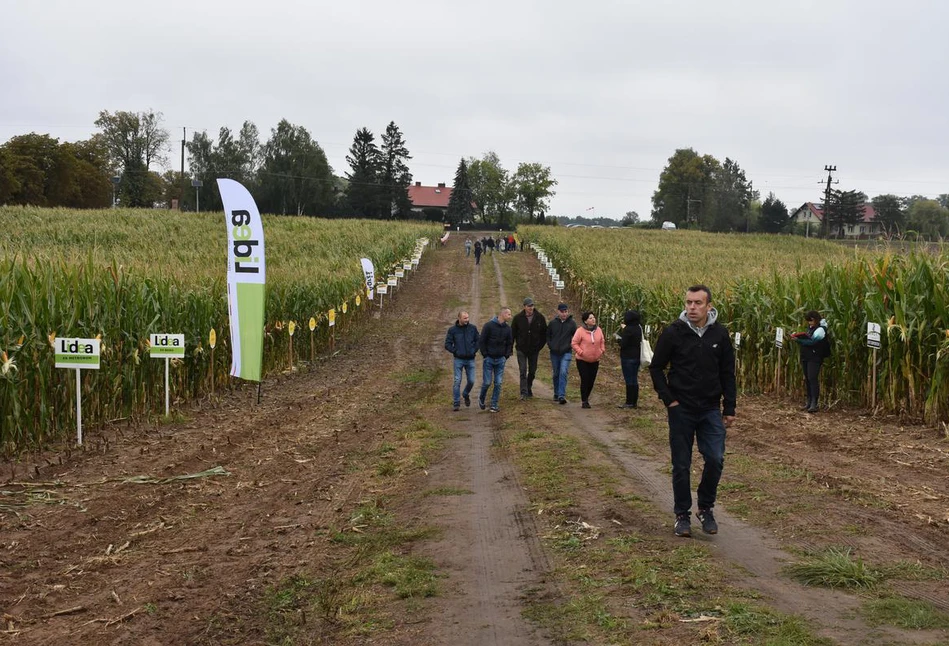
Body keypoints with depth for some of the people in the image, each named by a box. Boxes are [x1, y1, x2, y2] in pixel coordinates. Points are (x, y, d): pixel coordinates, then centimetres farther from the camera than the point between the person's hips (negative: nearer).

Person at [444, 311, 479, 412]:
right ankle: (456, 403, 2)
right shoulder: (452, 330, -4)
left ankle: (466, 395, 34)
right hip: (458, 360, -2)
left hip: (470, 359, 2)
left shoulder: (473, 328, 1)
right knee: (457, 381, -4)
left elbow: (478, 341, 11)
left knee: (471, 381, 4)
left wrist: (474, 350, 0)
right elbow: (447, 344, 0)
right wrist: (455, 352, -8)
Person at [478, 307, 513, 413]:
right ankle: (481, 399, 24)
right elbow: (481, 342, -6)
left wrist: (506, 356, 4)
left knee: (498, 383, 1)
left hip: (501, 360, 4)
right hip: (489, 359, -4)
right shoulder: (489, 325, -8)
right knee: (487, 382, -1)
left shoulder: (508, 328, 5)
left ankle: (494, 405, 9)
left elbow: (510, 344, 15)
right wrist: (485, 355, -8)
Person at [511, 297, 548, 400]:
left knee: (532, 371, 10)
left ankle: (529, 389, 27)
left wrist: (540, 345, 3)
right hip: (521, 349, -2)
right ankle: (524, 392, -10)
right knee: (523, 371, -8)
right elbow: (512, 333, 5)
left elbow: (544, 333, 7)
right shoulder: (518, 318, -4)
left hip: (534, 349, 2)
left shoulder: (540, 317, -2)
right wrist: (513, 345, -1)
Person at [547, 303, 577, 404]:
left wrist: (570, 346, -5)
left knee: (563, 372, -17)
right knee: (556, 374, 11)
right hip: (554, 353, 3)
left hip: (566, 353, -3)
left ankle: (562, 395, -19)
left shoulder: (572, 323, -2)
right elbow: (547, 335, 13)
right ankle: (556, 394, 25)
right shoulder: (553, 322, 2)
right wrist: (550, 345, 1)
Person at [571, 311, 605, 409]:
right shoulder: (580, 331, -11)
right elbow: (574, 343, -7)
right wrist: (580, 352, -16)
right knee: (585, 380, -8)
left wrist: (602, 350, 2)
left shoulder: (598, 330, 4)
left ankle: (586, 398, 27)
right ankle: (584, 401, -1)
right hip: (582, 360, -5)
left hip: (595, 360, 5)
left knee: (591, 381, 8)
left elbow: (602, 342, 17)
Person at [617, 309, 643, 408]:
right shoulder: (638, 328, 6)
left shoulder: (628, 330, -18)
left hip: (628, 358, -8)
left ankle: (629, 402, 1)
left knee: (629, 380, -2)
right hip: (637, 357, 8)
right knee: (634, 380, 13)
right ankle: (634, 401, 19)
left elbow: (623, 344, -19)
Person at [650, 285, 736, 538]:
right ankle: (682, 515, 18)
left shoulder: (720, 334, -1)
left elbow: (727, 373, 7)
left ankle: (706, 508, 16)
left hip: (711, 409, 2)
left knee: (715, 460, -6)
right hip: (681, 410, -1)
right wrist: (668, 399, -5)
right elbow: (656, 368, 2)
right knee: (681, 465, 5)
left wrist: (729, 408, 5)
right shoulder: (673, 333, -8)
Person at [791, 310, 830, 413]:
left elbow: (811, 342, -20)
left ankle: (814, 404, -13)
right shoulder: (810, 328, 14)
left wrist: (798, 340, -18)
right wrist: (797, 335, -1)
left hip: (814, 358, -8)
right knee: (807, 379, 11)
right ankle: (809, 402, 19)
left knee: (813, 379, -13)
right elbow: (805, 337, 18)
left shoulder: (820, 330, -12)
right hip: (805, 357, 8)